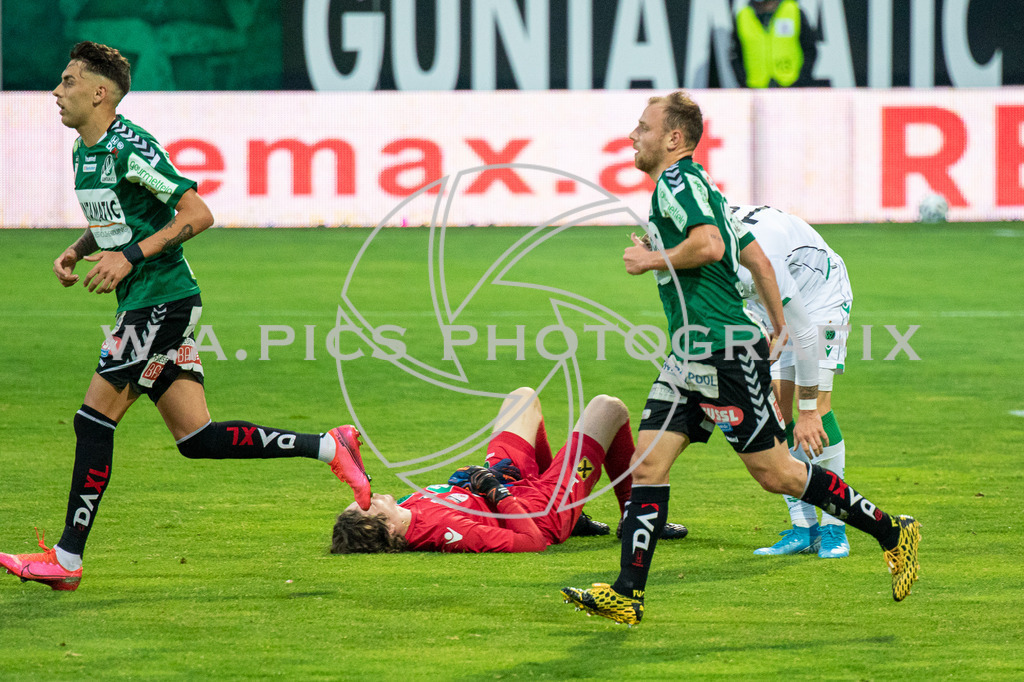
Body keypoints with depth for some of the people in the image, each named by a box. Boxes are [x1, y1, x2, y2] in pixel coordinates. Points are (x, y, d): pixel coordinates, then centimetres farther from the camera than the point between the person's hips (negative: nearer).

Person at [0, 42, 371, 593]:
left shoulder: (129, 148, -15)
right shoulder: (84, 153, 14)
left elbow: (197, 214, -17)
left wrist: (132, 255, -22)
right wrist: (75, 252, 11)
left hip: (163, 300, -10)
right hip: (143, 305, 10)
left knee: (95, 418, -9)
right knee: (194, 438, 6)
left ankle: (66, 558, -5)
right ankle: (330, 448, 11)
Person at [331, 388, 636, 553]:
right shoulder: (446, 530, -49)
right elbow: (533, 541, -42)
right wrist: (497, 492, -35)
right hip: (547, 511, -7)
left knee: (523, 396, 29)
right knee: (609, 408, 9)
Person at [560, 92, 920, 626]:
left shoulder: (677, 180, -11)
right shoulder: (697, 185, 19)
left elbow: (709, 244, -28)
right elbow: (758, 260, 23)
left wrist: (652, 260, -13)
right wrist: (779, 329, 30)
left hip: (723, 352, -10)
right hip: (690, 359, 10)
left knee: (775, 472, -4)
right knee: (647, 462, 1)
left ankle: (892, 533, 6)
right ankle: (627, 595, -4)